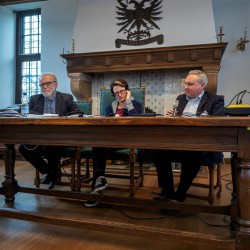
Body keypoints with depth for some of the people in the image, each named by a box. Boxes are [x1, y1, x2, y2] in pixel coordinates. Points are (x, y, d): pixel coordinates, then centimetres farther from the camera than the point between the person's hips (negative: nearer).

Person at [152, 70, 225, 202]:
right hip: (177, 138, 5)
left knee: (191, 153, -36)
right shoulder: (180, 98, 22)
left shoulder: (215, 100, 7)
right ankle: (167, 190, -13)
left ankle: (180, 193, -14)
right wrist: (170, 115, -1)